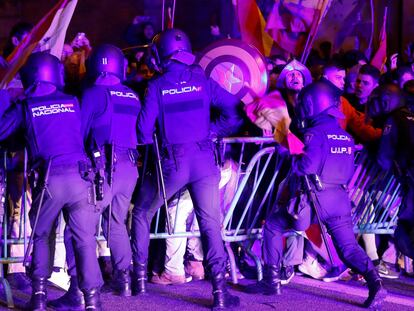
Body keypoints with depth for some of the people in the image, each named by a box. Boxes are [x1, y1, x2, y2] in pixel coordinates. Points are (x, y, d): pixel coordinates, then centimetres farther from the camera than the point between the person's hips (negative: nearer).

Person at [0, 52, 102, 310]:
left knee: (42, 236, 19)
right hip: (80, 177, 1)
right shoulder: (73, 103, 13)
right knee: (85, 239, 1)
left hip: (50, 180, -1)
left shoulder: (25, 108, 7)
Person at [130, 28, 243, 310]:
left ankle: (140, 275, 23)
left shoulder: (156, 86, -2)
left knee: (142, 213, 20)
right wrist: (214, 131, 11)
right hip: (204, 161, 1)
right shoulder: (203, 82, 5)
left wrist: (150, 144, 15)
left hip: (172, 163, -1)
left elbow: (145, 128, -6)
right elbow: (236, 111, 0)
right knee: (211, 223, 2)